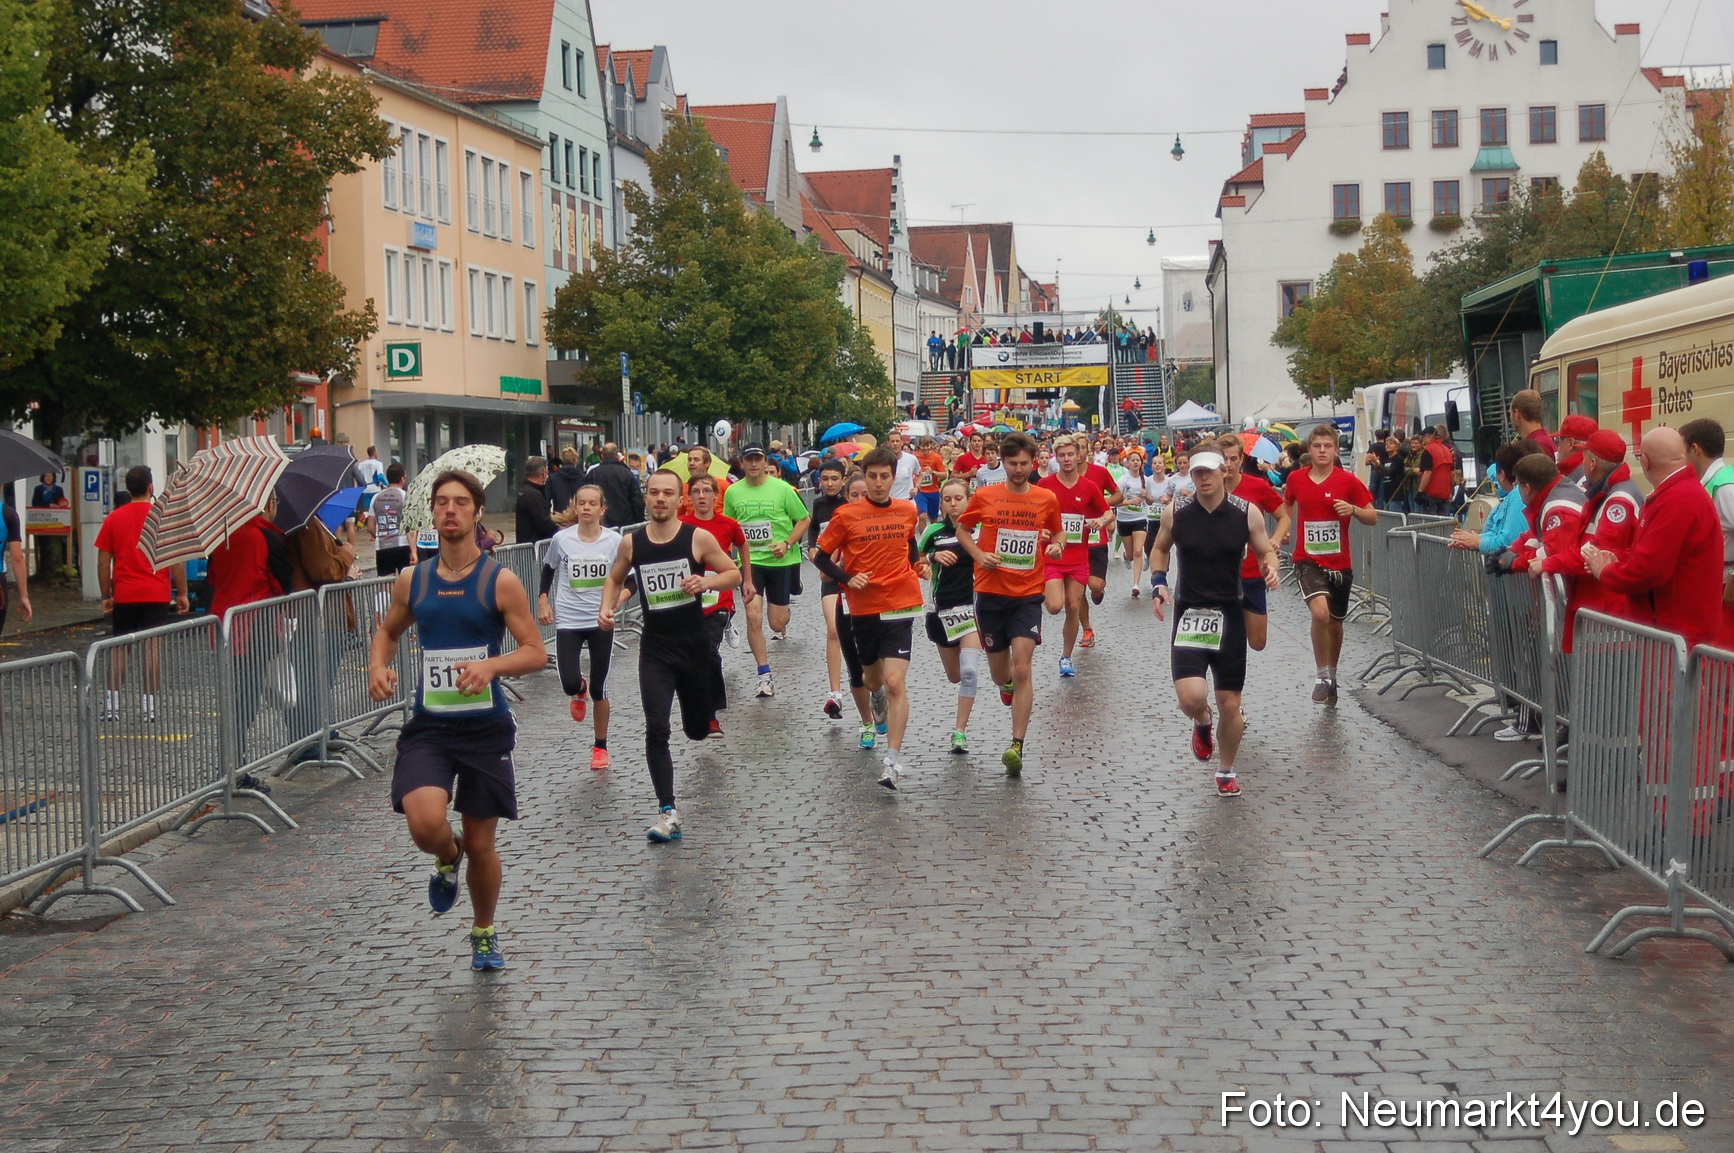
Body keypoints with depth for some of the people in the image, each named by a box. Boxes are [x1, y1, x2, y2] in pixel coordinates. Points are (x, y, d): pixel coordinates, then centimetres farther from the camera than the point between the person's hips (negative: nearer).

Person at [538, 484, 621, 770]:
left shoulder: (615, 540, -7)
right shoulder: (561, 539, -5)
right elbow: (548, 569, 13)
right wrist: (543, 601, 4)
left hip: (601, 621, 0)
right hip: (568, 620, 0)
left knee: (599, 689, 5)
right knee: (570, 684, -14)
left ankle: (600, 747, 23)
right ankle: (580, 691, 27)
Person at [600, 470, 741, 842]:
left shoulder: (698, 538, -7)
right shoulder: (631, 542, -1)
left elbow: (734, 573, 1)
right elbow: (615, 579, 16)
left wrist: (706, 581, -19)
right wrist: (607, 608, -3)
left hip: (693, 645, 0)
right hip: (654, 648, 0)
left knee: (698, 730, 15)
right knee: (656, 730, -14)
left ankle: (699, 717, 55)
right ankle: (668, 814, -13)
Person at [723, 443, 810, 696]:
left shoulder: (782, 488, -6)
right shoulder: (732, 492, 1)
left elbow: (803, 519, 0)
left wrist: (787, 543, -13)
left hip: (781, 561, -1)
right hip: (750, 561, 1)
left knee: (777, 624, 5)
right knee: (753, 617, -15)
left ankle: (784, 611, 46)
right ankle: (765, 675, -4)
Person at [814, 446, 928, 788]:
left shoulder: (908, 511, 3)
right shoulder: (846, 515, -5)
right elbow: (821, 558, 0)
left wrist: (918, 565, 5)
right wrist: (847, 579, -14)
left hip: (899, 607, -1)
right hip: (863, 609, 1)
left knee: (895, 682, -15)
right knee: (873, 681, 18)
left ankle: (893, 759, -15)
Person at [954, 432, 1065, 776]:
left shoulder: (1047, 499, 1)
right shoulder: (984, 496, -1)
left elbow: (1058, 531, 18)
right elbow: (962, 528, 12)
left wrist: (1057, 545, -5)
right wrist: (978, 554, -6)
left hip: (1028, 595, -1)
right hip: (991, 593, 1)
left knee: (1022, 669, -14)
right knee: (999, 671, 12)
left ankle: (1016, 747, -14)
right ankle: (1007, 684, 52)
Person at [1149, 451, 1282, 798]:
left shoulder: (1247, 513, -6)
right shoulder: (1177, 512, -3)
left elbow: (1266, 551, 7)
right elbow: (1160, 549, 14)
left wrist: (1270, 568, -15)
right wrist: (1159, 582, -2)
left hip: (1229, 615, 1)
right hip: (1188, 613, 0)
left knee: (1230, 704, 6)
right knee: (1191, 697, -18)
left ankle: (1226, 770, 30)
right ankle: (1203, 723, 20)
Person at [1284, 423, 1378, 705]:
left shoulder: (1348, 481, -5)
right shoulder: (1296, 480, 0)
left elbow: (1373, 517, 0)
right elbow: (1286, 507, 21)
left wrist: (1353, 509, -19)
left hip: (1339, 562, 1)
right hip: (1308, 560, -1)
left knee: (1335, 622, 15)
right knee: (1320, 612, -25)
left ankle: (1331, 675, 39)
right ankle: (1322, 675, -9)